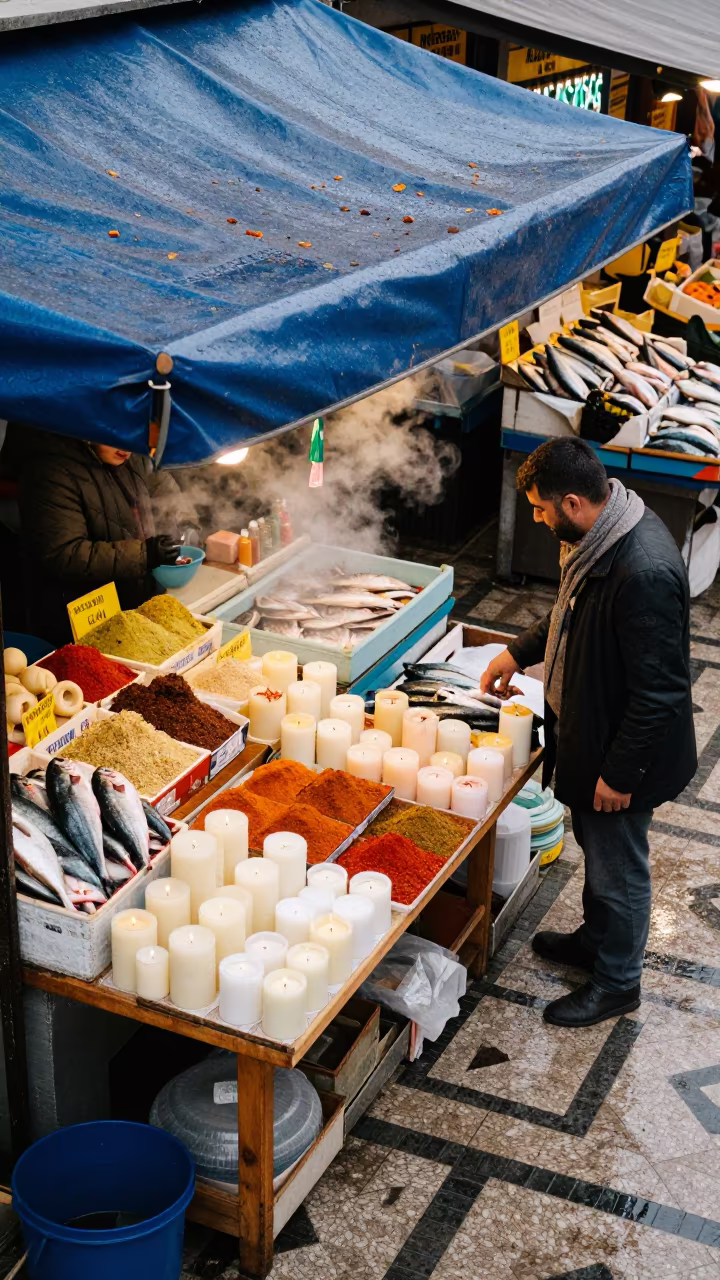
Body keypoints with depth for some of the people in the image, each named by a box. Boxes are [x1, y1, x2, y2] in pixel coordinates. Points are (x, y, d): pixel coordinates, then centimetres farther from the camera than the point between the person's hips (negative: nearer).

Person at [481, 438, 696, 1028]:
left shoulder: (645, 572, -35)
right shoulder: (601, 534, -4)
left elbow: (659, 691, -30)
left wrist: (619, 773, -23)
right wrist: (519, 652, 18)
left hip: (623, 752, -9)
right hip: (588, 731, 9)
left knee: (618, 868, 12)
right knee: (597, 847, 28)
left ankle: (617, 982, 33)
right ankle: (596, 940, 50)